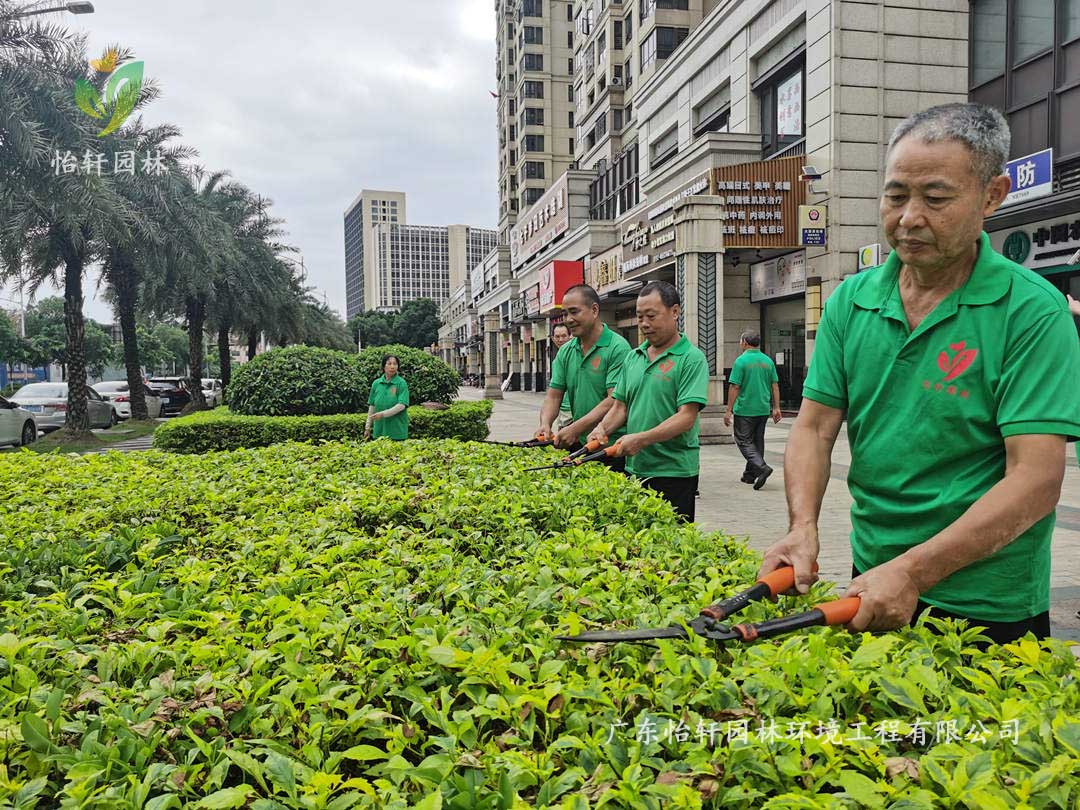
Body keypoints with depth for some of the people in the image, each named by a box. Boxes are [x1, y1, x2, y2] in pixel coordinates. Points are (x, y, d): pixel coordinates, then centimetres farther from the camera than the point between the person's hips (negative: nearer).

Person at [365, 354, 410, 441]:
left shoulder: (401, 383, -4)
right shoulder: (376, 383, 8)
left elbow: (401, 405, -13)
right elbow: (372, 405, 12)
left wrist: (383, 414, -21)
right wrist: (368, 427, 11)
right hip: (379, 430, 3)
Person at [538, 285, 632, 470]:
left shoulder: (617, 348, -11)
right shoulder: (565, 352, 10)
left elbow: (614, 401, -19)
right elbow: (554, 396, 9)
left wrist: (575, 429, -24)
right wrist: (545, 424, -12)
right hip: (578, 446, 6)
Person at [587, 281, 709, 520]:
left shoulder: (692, 359, -9)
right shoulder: (633, 357, 12)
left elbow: (687, 418, -17)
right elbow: (620, 406, 15)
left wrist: (642, 439, -25)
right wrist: (602, 429, -5)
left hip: (674, 474, -6)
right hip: (634, 470, 6)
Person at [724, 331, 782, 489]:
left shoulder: (741, 361, -11)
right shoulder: (768, 360, 6)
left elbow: (734, 387, -13)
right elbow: (775, 386, 7)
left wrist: (729, 410, -9)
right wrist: (776, 408, 12)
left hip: (745, 409, -6)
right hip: (764, 409, 6)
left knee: (744, 441, 1)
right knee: (757, 441, 14)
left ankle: (762, 467, -19)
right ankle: (750, 474, 22)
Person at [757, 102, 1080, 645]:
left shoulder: (1033, 311, -14)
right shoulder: (851, 301, 0)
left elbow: (1036, 479, -20)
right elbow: (814, 428, -1)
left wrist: (913, 572, -27)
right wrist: (804, 529, -18)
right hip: (871, 585, 5)